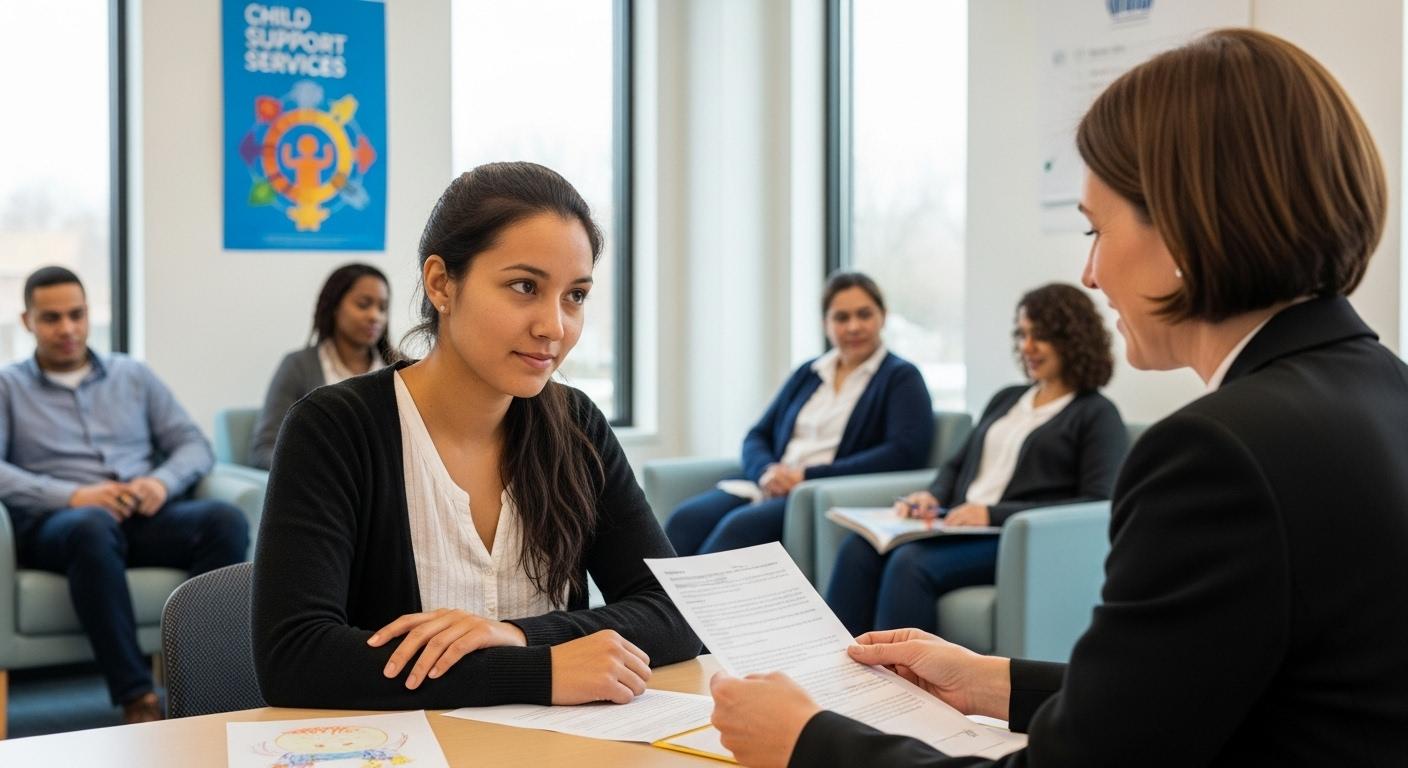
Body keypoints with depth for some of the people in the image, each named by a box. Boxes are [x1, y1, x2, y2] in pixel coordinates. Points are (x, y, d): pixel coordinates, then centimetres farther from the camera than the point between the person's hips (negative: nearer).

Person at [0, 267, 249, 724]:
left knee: (225, 520, -29)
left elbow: (195, 445, 15)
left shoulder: (132, 375, 21)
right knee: (92, 524, -41)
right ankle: (137, 698, -39)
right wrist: (72, 495, -19)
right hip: (56, 525, -3)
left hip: (144, 519, 3)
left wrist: (162, 482, -9)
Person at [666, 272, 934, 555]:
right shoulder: (807, 374, 23)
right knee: (685, 519, -24)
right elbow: (757, 436, 22)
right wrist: (766, 471, -5)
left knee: (740, 525, -33)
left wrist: (808, 475, -14)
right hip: (774, 488, 6)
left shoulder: (900, 378, 5)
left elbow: (905, 452, -11)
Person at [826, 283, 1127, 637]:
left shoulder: (1097, 415, 3)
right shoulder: (1006, 399, 25)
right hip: (960, 528, 6)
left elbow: (1098, 505, -10)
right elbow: (957, 464, 29)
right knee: (859, 548, -22)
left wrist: (994, 513, -17)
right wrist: (933, 496, 3)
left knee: (910, 563, -32)